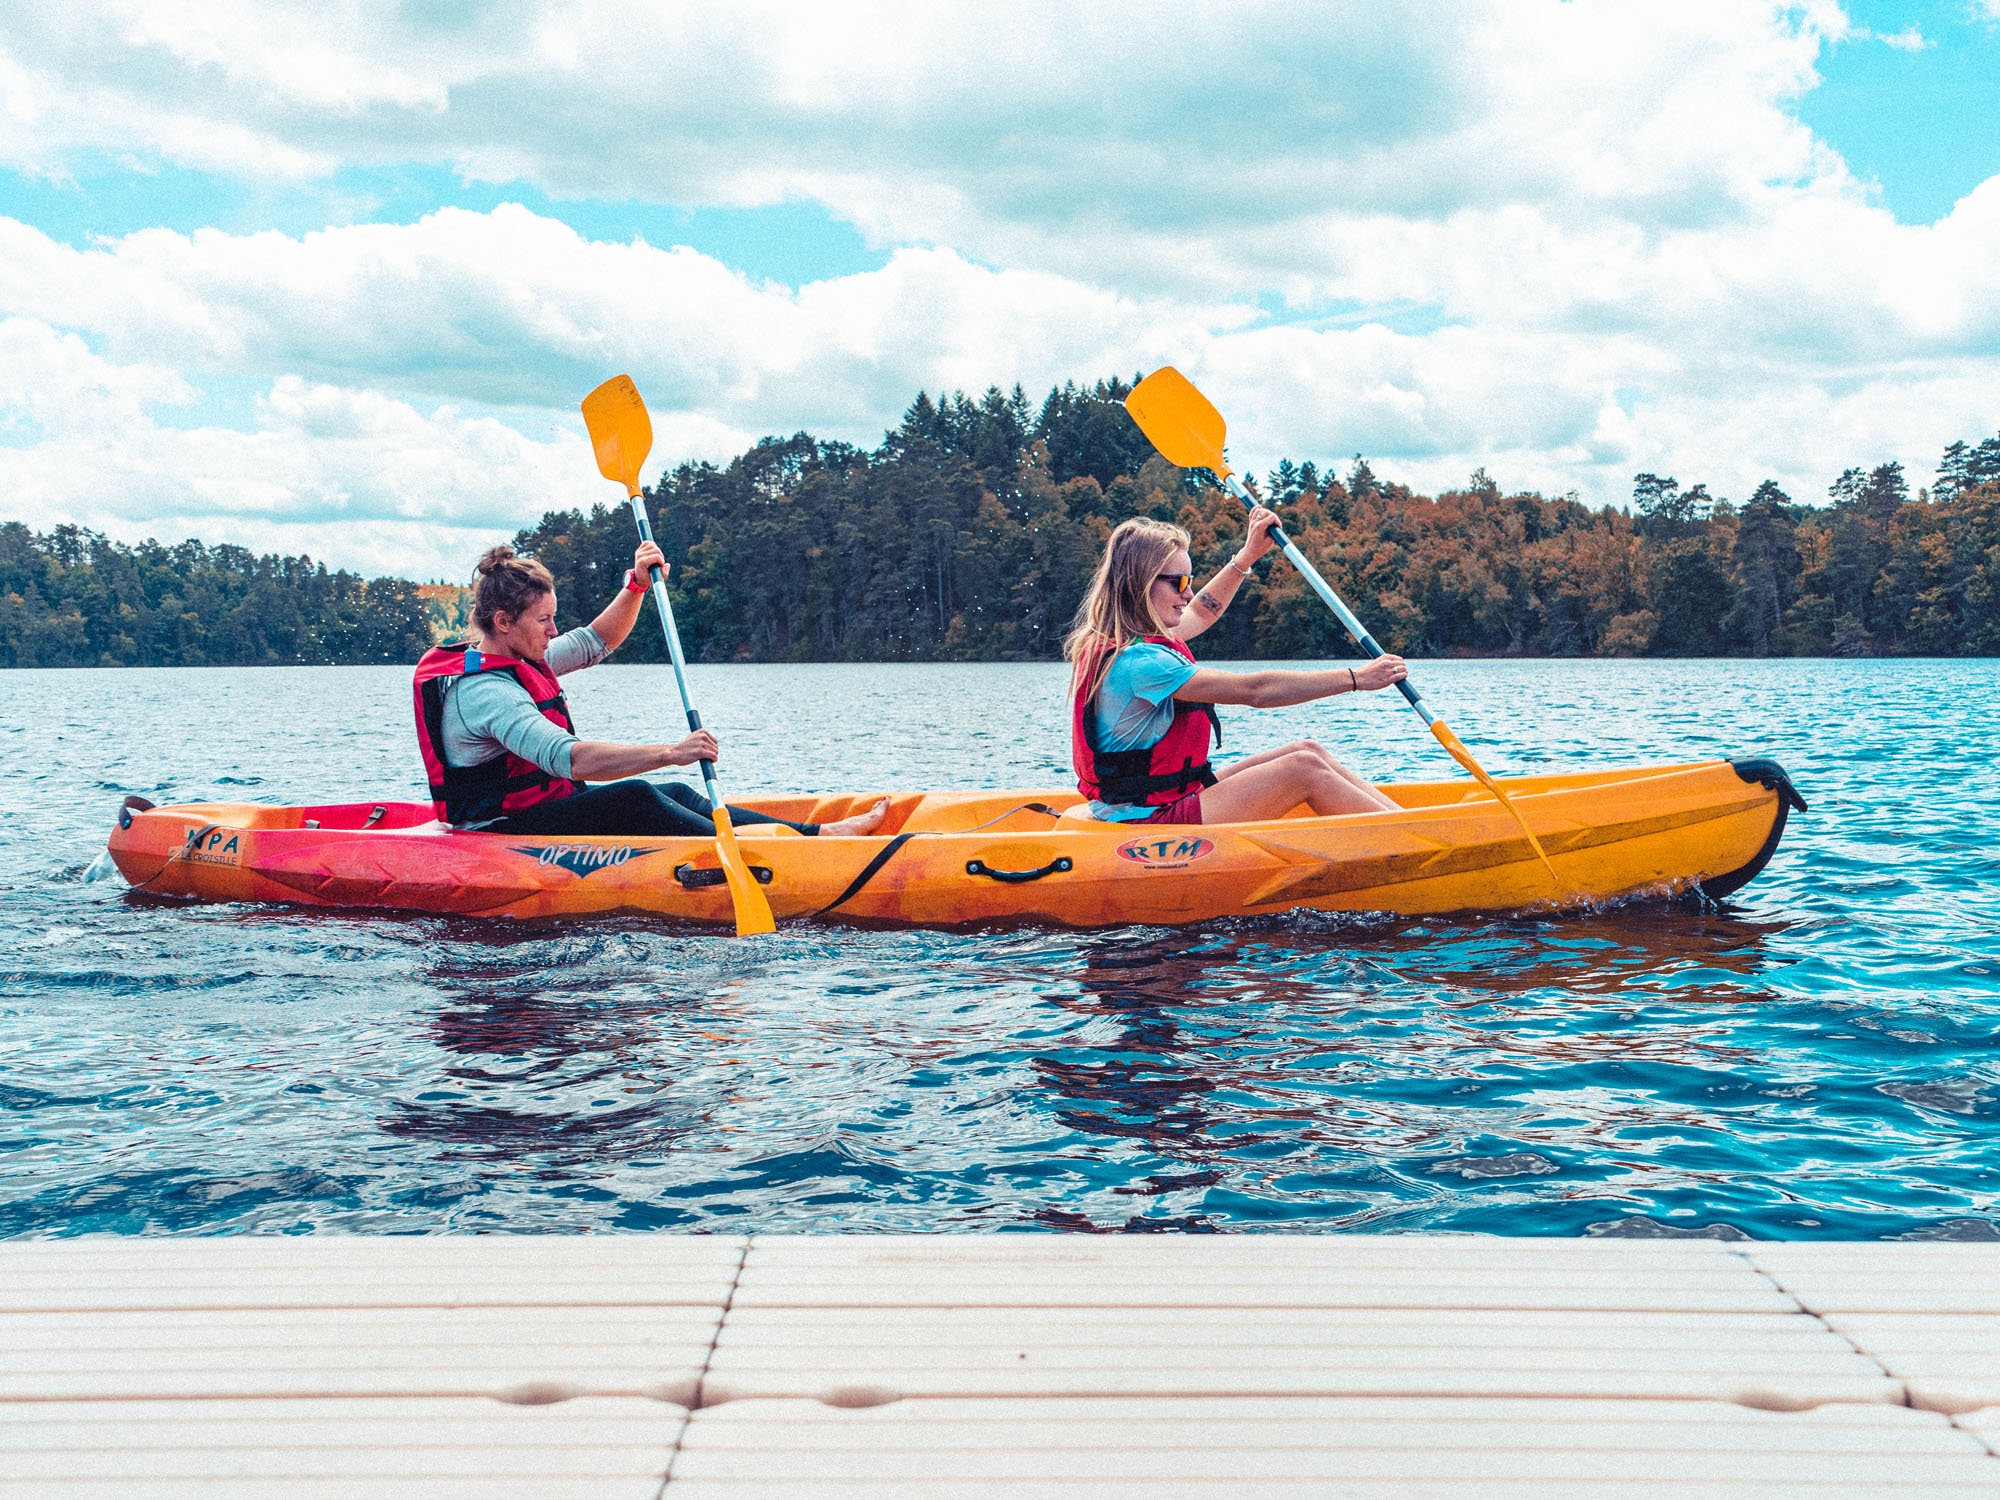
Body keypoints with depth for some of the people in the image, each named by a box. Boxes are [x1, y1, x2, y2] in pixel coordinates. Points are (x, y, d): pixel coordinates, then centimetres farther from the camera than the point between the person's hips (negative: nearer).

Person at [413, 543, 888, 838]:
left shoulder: (513, 661, 10)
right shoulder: (484, 690, -23)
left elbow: (596, 642, 22)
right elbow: (568, 759, -37)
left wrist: (636, 585, 5)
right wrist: (670, 753, -43)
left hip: (542, 810, 10)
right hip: (500, 835, -10)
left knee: (676, 796, -4)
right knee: (632, 799, -28)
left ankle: (813, 833, -12)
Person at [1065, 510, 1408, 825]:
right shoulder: (1137, 662, -24)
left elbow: (1199, 614, 29)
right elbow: (1254, 691, -24)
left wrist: (1249, 555, 32)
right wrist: (1357, 678, -18)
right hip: (1150, 824, -10)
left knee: (1306, 750, 6)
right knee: (1306, 769, -12)